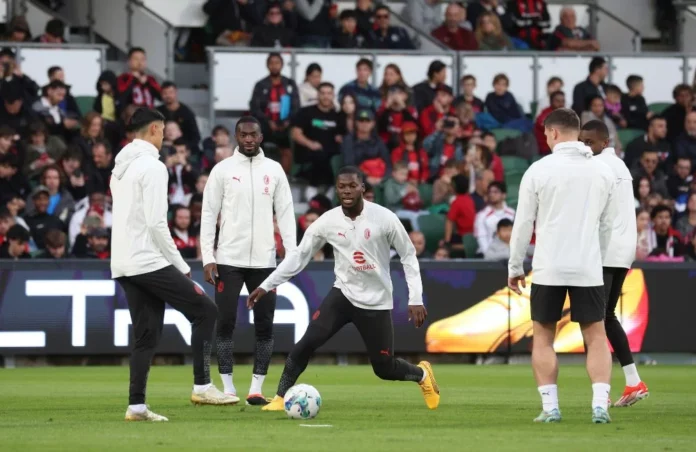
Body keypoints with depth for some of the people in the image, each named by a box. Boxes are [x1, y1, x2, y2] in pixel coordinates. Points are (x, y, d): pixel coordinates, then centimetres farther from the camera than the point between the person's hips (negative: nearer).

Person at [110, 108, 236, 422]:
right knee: (204, 310, -2)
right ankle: (202, 387, -5)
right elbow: (156, 223, -18)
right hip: (149, 262, -9)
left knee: (147, 335, 10)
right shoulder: (152, 166, -11)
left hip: (123, 265, 9)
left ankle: (136, 406, 4)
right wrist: (181, 266, -10)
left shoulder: (120, 168, 17)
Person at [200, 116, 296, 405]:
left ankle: (257, 388, 8)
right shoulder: (222, 170, 1)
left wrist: (292, 253, -4)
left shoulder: (274, 170, 6)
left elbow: (285, 212, 6)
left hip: (264, 260, 2)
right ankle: (228, 388, 5)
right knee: (225, 323, -2)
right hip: (229, 259, -2)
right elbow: (209, 214, 0)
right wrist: (207, 258, -7)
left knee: (264, 325, 2)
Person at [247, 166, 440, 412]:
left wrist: (416, 299, -8)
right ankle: (280, 398, -9)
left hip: (376, 302, -2)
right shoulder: (327, 221, -8)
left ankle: (422, 374, 36)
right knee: (308, 341, -20)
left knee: (384, 368, 3)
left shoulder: (384, 218, -13)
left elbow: (408, 255, -4)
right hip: (343, 294, 2)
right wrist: (266, 285, -5)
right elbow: (299, 255, 0)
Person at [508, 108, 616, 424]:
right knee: (596, 336, 6)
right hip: (588, 268, 2)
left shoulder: (539, 170, -5)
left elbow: (524, 223, -2)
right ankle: (600, 404, -8)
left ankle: (550, 407, 3)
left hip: (548, 268, -2)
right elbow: (607, 224, 12)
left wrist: (514, 267, 7)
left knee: (543, 338, 9)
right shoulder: (603, 171, 5)